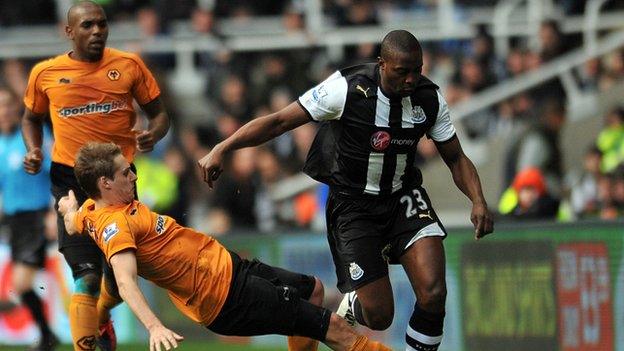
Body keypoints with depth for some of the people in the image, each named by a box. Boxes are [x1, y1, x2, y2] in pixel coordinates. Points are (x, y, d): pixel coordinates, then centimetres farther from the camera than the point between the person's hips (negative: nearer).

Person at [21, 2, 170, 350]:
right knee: (87, 276, -15)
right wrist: (34, 151, 0)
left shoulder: (129, 65, 1)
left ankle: (101, 318, 44)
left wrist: (152, 135, -14)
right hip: (71, 180, -2)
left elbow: (159, 114, 8)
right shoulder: (45, 73, 2)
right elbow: (32, 118, 19)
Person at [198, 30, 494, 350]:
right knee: (378, 317, -6)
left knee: (433, 295, -19)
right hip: (353, 206, -3)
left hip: (404, 198, 3)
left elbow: (456, 158, 3)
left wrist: (478, 201, -16)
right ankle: (353, 303, 32)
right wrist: (221, 149, -24)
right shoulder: (347, 88, -21)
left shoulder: (429, 98, -9)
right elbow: (279, 121, -17)